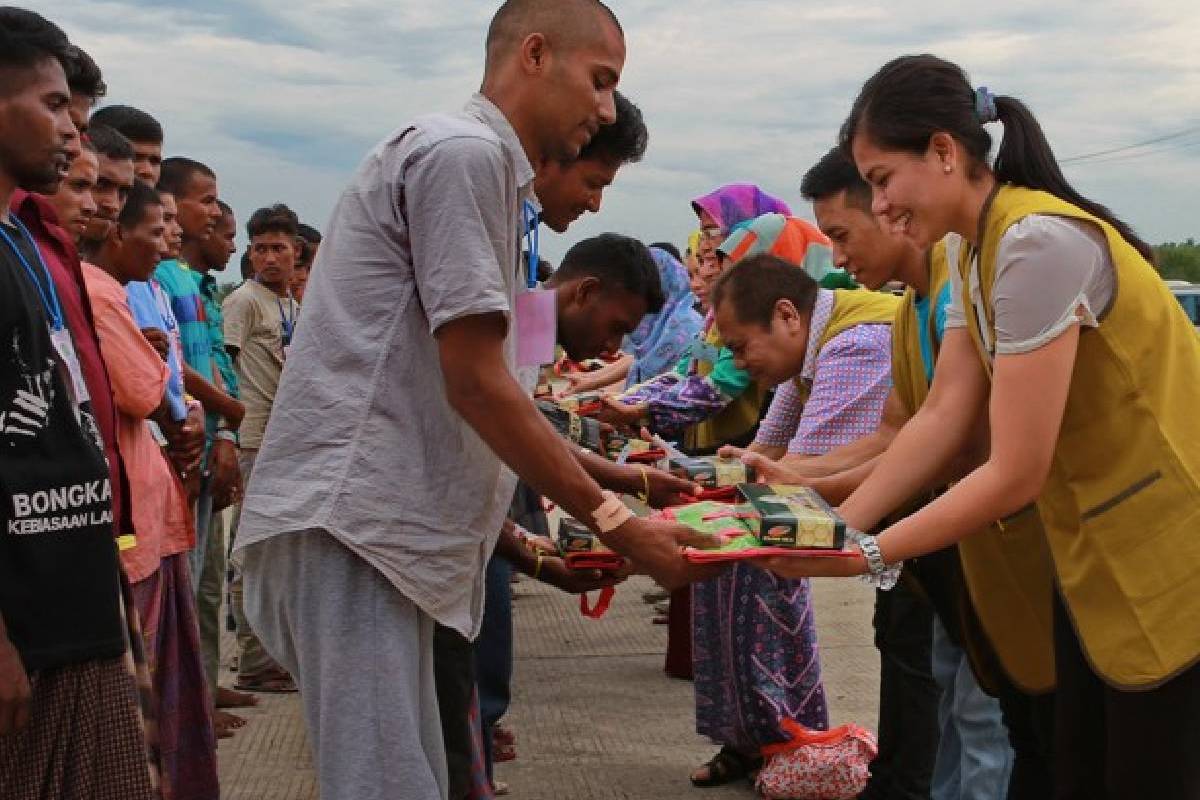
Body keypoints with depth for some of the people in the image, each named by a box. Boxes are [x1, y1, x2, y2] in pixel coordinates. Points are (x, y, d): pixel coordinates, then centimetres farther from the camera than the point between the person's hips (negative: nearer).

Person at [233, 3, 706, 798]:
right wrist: (613, 522, -8)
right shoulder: (465, 152, -9)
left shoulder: (470, 159, 22)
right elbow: (475, 383, -14)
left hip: (381, 521, 10)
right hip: (355, 520, -10)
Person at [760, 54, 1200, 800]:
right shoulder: (979, 254, 6)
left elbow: (1015, 475, -24)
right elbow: (942, 418, 0)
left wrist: (869, 555, -19)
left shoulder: (1039, 244, -24)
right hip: (1100, 553, 9)